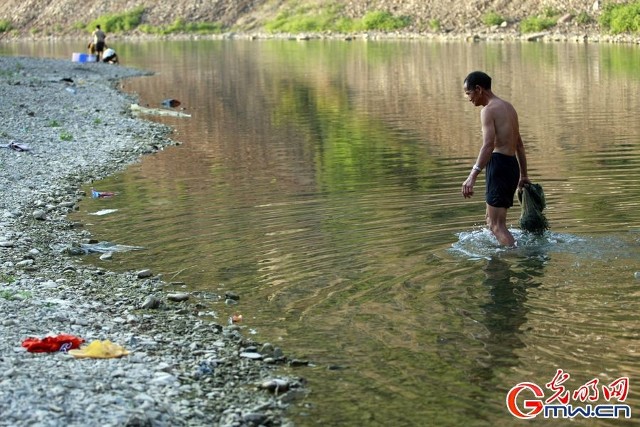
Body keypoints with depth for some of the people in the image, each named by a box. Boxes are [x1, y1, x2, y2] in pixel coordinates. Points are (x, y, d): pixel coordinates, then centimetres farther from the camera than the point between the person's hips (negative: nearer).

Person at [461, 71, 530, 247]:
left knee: (497, 225, -8)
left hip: (499, 165, -9)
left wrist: (472, 176, -32)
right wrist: (523, 175, 31)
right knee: (492, 220, 19)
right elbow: (519, 144, 25)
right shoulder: (508, 107, 19)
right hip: (513, 166, 9)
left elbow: (488, 145, -24)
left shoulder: (488, 110, -9)